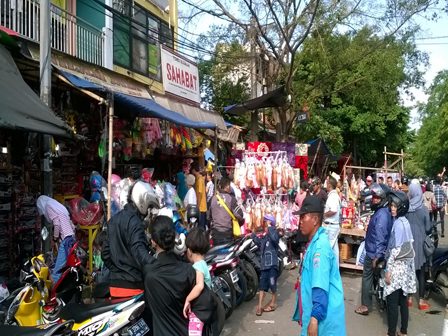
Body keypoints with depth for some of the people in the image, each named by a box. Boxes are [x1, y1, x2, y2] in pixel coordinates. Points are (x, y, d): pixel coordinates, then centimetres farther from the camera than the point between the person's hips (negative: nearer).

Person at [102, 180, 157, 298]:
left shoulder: (113, 220, 13)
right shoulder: (134, 222, -14)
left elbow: (105, 252, 17)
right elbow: (139, 251, -30)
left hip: (116, 284, 9)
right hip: (132, 285, -9)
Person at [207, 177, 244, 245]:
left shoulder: (213, 199, 2)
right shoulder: (231, 199, -9)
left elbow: (208, 216, 10)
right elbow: (239, 214, -13)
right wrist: (241, 221, 7)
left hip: (215, 232, 4)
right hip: (227, 232, -3)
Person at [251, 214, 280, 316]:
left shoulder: (275, 234, -10)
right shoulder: (264, 237, 14)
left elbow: (274, 238, -35)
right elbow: (259, 242, 36)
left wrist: (269, 226, -28)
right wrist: (252, 235, 27)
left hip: (273, 265, -8)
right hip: (264, 265, 8)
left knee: (272, 285, 5)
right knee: (262, 285, 7)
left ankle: (272, 304, 21)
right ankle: (259, 306, 11)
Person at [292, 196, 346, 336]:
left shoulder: (319, 245, -20)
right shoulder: (313, 243, 11)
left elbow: (321, 286, -27)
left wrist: (314, 318, -29)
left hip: (323, 320, -9)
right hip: (313, 314, 9)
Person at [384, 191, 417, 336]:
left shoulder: (398, 224, -19)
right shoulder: (405, 221, 7)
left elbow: (396, 250, -20)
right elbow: (406, 245, 13)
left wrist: (388, 270, -15)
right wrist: (388, 251, 13)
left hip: (396, 267, -9)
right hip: (405, 265, 9)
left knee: (392, 302, 0)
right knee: (402, 300, 15)